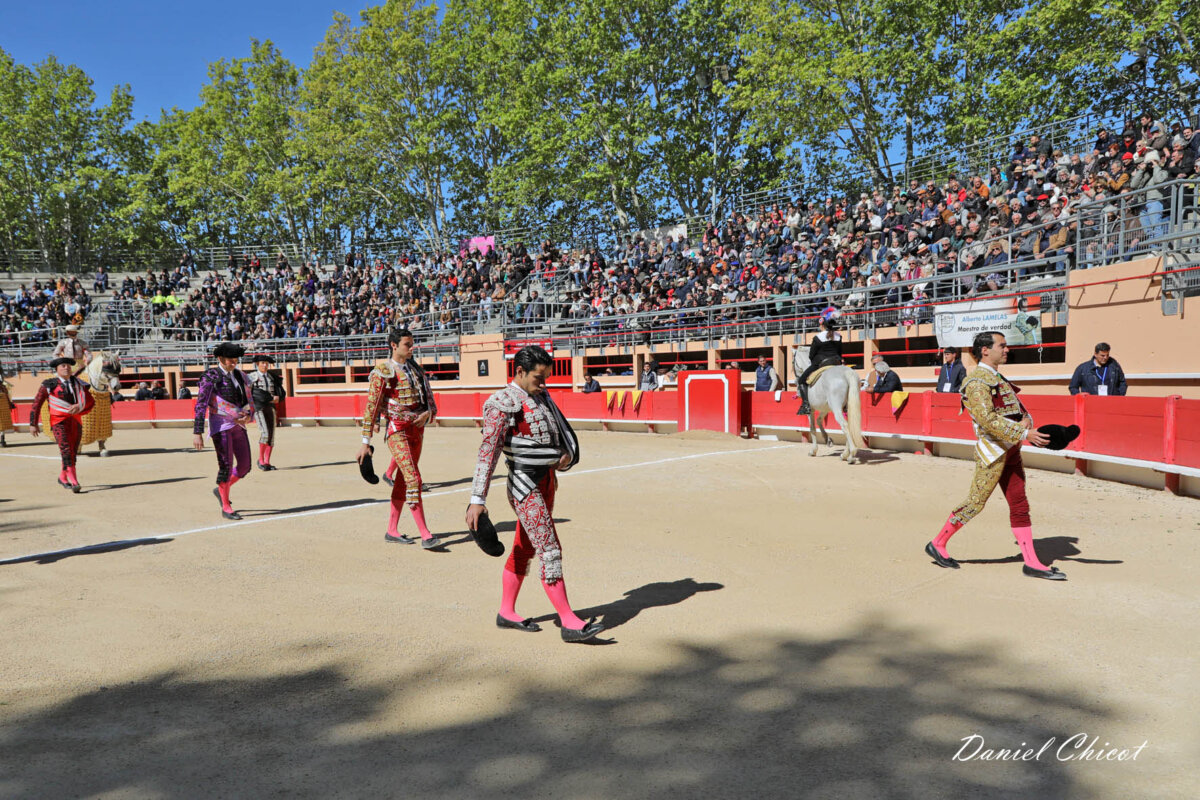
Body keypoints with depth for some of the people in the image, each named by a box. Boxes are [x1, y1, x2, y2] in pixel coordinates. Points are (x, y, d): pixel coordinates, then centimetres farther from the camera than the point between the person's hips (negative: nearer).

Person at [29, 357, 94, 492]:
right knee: (66, 450, -17)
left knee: (73, 451, 10)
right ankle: (74, 482, -23)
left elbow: (90, 400, 7)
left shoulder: (78, 384, 13)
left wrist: (79, 407, -14)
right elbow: (36, 404, 5)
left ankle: (62, 478, 31)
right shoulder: (49, 385, 2)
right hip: (59, 422, -4)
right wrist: (33, 424, 4)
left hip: (76, 421, 4)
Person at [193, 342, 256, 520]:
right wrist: (197, 433, -16)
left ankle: (221, 490, 33)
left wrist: (248, 416, -6)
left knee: (245, 466, 7)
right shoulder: (210, 377, -6)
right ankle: (226, 507, 6)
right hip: (220, 427, -6)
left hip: (238, 426, 6)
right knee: (226, 465, -5)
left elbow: (249, 401, 17)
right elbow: (200, 406, -10)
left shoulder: (240, 375, 12)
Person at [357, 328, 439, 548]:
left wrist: (428, 414, -9)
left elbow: (430, 400, 16)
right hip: (397, 430, -7)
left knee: (403, 480, 12)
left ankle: (392, 530, 23)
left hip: (417, 429, 7)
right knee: (413, 479, -14)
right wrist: (366, 443, -10)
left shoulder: (417, 369, 13)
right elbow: (371, 407, -8)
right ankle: (425, 535, -14)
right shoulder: (383, 371, -6)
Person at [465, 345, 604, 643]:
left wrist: (567, 455, -2)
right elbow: (488, 451, -19)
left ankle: (506, 613, 27)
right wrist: (477, 499, -24)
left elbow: (561, 431, 21)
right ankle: (569, 622, -5)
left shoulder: (542, 397, 13)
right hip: (525, 486, -9)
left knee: (524, 550, 15)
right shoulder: (502, 404, -13)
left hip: (548, 481, 9)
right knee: (550, 551, -9)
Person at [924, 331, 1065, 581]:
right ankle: (937, 544, 11)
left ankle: (1032, 563, 11)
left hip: (1011, 451, 9)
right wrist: (1025, 434, -26)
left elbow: (1018, 408, 19)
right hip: (993, 451, -9)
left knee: (1020, 506, 7)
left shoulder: (998, 378, 17)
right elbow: (988, 419, -23)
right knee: (975, 503, -3)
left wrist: (1025, 421, -4)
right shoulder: (977, 381, -13)